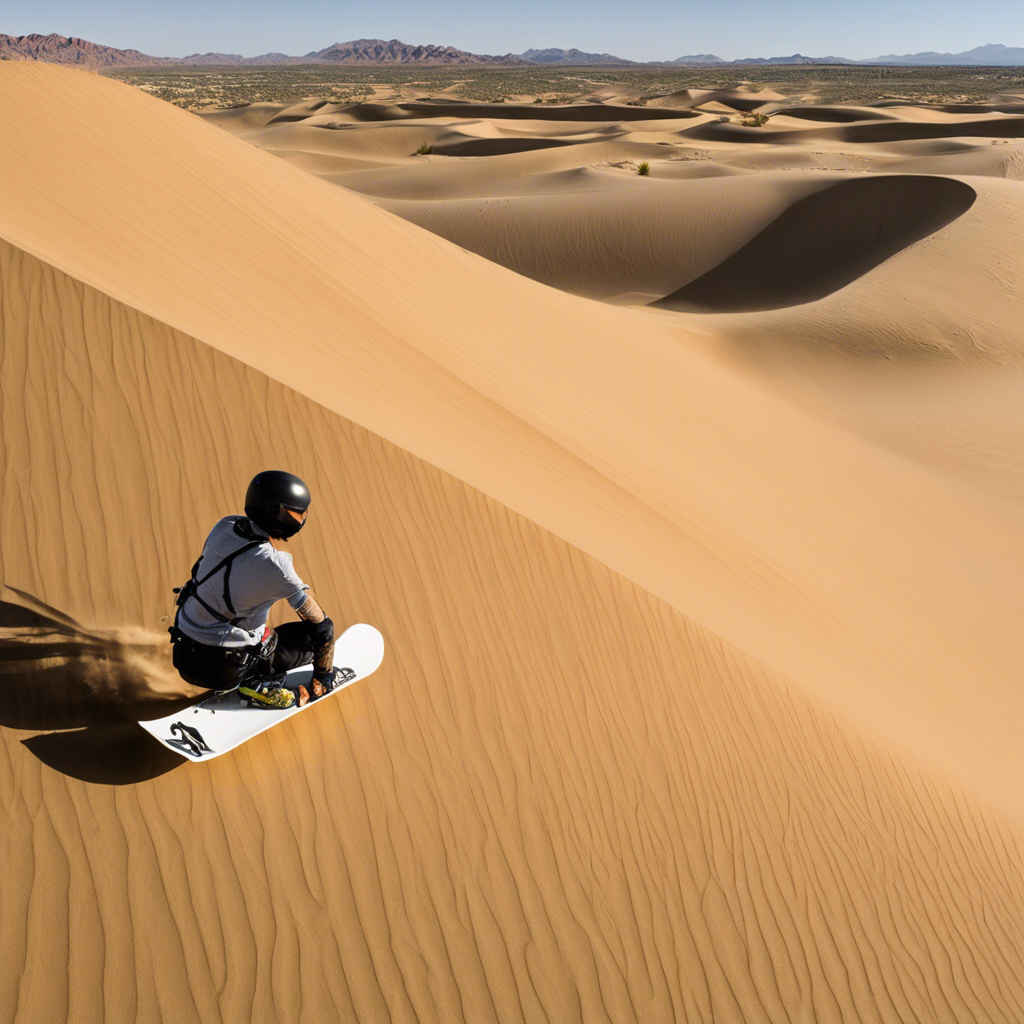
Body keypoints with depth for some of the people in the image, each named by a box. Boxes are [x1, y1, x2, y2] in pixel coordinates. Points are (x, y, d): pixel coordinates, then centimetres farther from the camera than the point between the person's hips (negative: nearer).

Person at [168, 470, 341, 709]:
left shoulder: (226, 525, -5)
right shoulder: (275, 567, -25)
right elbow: (320, 624, -16)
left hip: (182, 654, 7)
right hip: (220, 669, -7)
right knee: (321, 631, 1)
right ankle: (261, 683, -1)